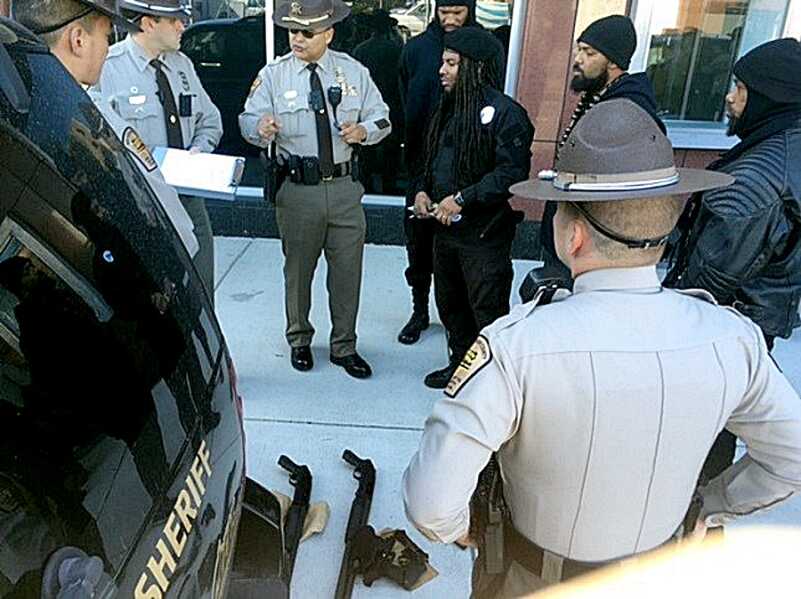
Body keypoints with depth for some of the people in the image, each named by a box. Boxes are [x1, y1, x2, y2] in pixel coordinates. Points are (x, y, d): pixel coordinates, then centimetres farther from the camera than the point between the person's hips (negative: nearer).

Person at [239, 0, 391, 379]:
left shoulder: (354, 72, 5)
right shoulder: (272, 75, -1)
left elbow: (381, 117, 8)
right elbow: (248, 120, -5)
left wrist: (364, 130, -15)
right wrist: (262, 128, -29)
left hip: (345, 188, 2)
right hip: (296, 189, -1)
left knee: (348, 270, 8)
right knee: (297, 269, 11)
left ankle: (344, 347, 26)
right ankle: (299, 340, 34)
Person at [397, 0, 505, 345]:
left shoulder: (490, 50, 0)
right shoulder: (416, 49, 2)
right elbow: (405, 106, 5)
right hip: (423, 163, 1)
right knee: (419, 240, 9)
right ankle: (419, 310, 25)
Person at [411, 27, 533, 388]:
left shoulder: (505, 113, -15)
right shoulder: (449, 108, 11)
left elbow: (512, 173, -22)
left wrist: (462, 199, -22)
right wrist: (422, 190, 3)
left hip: (485, 234, -9)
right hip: (446, 228, 9)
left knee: (488, 313, 1)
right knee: (450, 305, 20)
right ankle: (460, 365, 39)